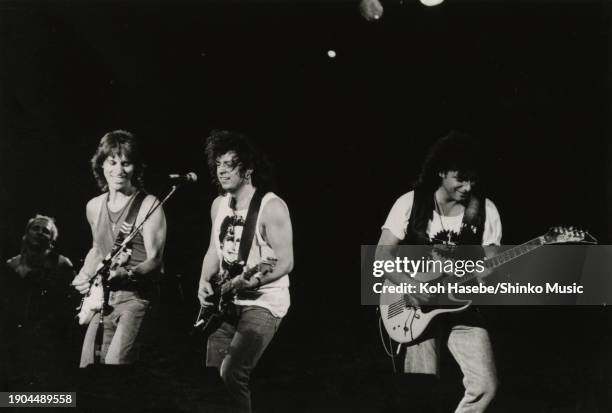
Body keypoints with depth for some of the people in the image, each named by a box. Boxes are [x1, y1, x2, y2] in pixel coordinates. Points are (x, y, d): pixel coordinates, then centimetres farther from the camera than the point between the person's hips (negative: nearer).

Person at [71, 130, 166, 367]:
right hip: (102, 298, 7)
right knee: (88, 364, 8)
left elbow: (155, 260, -12)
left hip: (136, 296, -7)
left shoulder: (148, 205, -9)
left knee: (116, 362, -22)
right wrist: (83, 277, 10)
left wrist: (126, 274, -30)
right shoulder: (94, 207, 11)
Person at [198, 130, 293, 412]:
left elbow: (285, 263, -18)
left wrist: (251, 281, -32)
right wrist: (205, 281, -2)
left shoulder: (271, 206, -16)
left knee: (231, 375, -20)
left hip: (263, 303, -7)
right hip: (226, 302, 8)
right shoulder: (219, 205, 7)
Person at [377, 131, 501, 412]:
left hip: (462, 308, 2)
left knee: (485, 385, -11)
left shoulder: (485, 210, 0)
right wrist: (410, 285, -20)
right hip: (417, 308, -2)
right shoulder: (411, 203, -5)